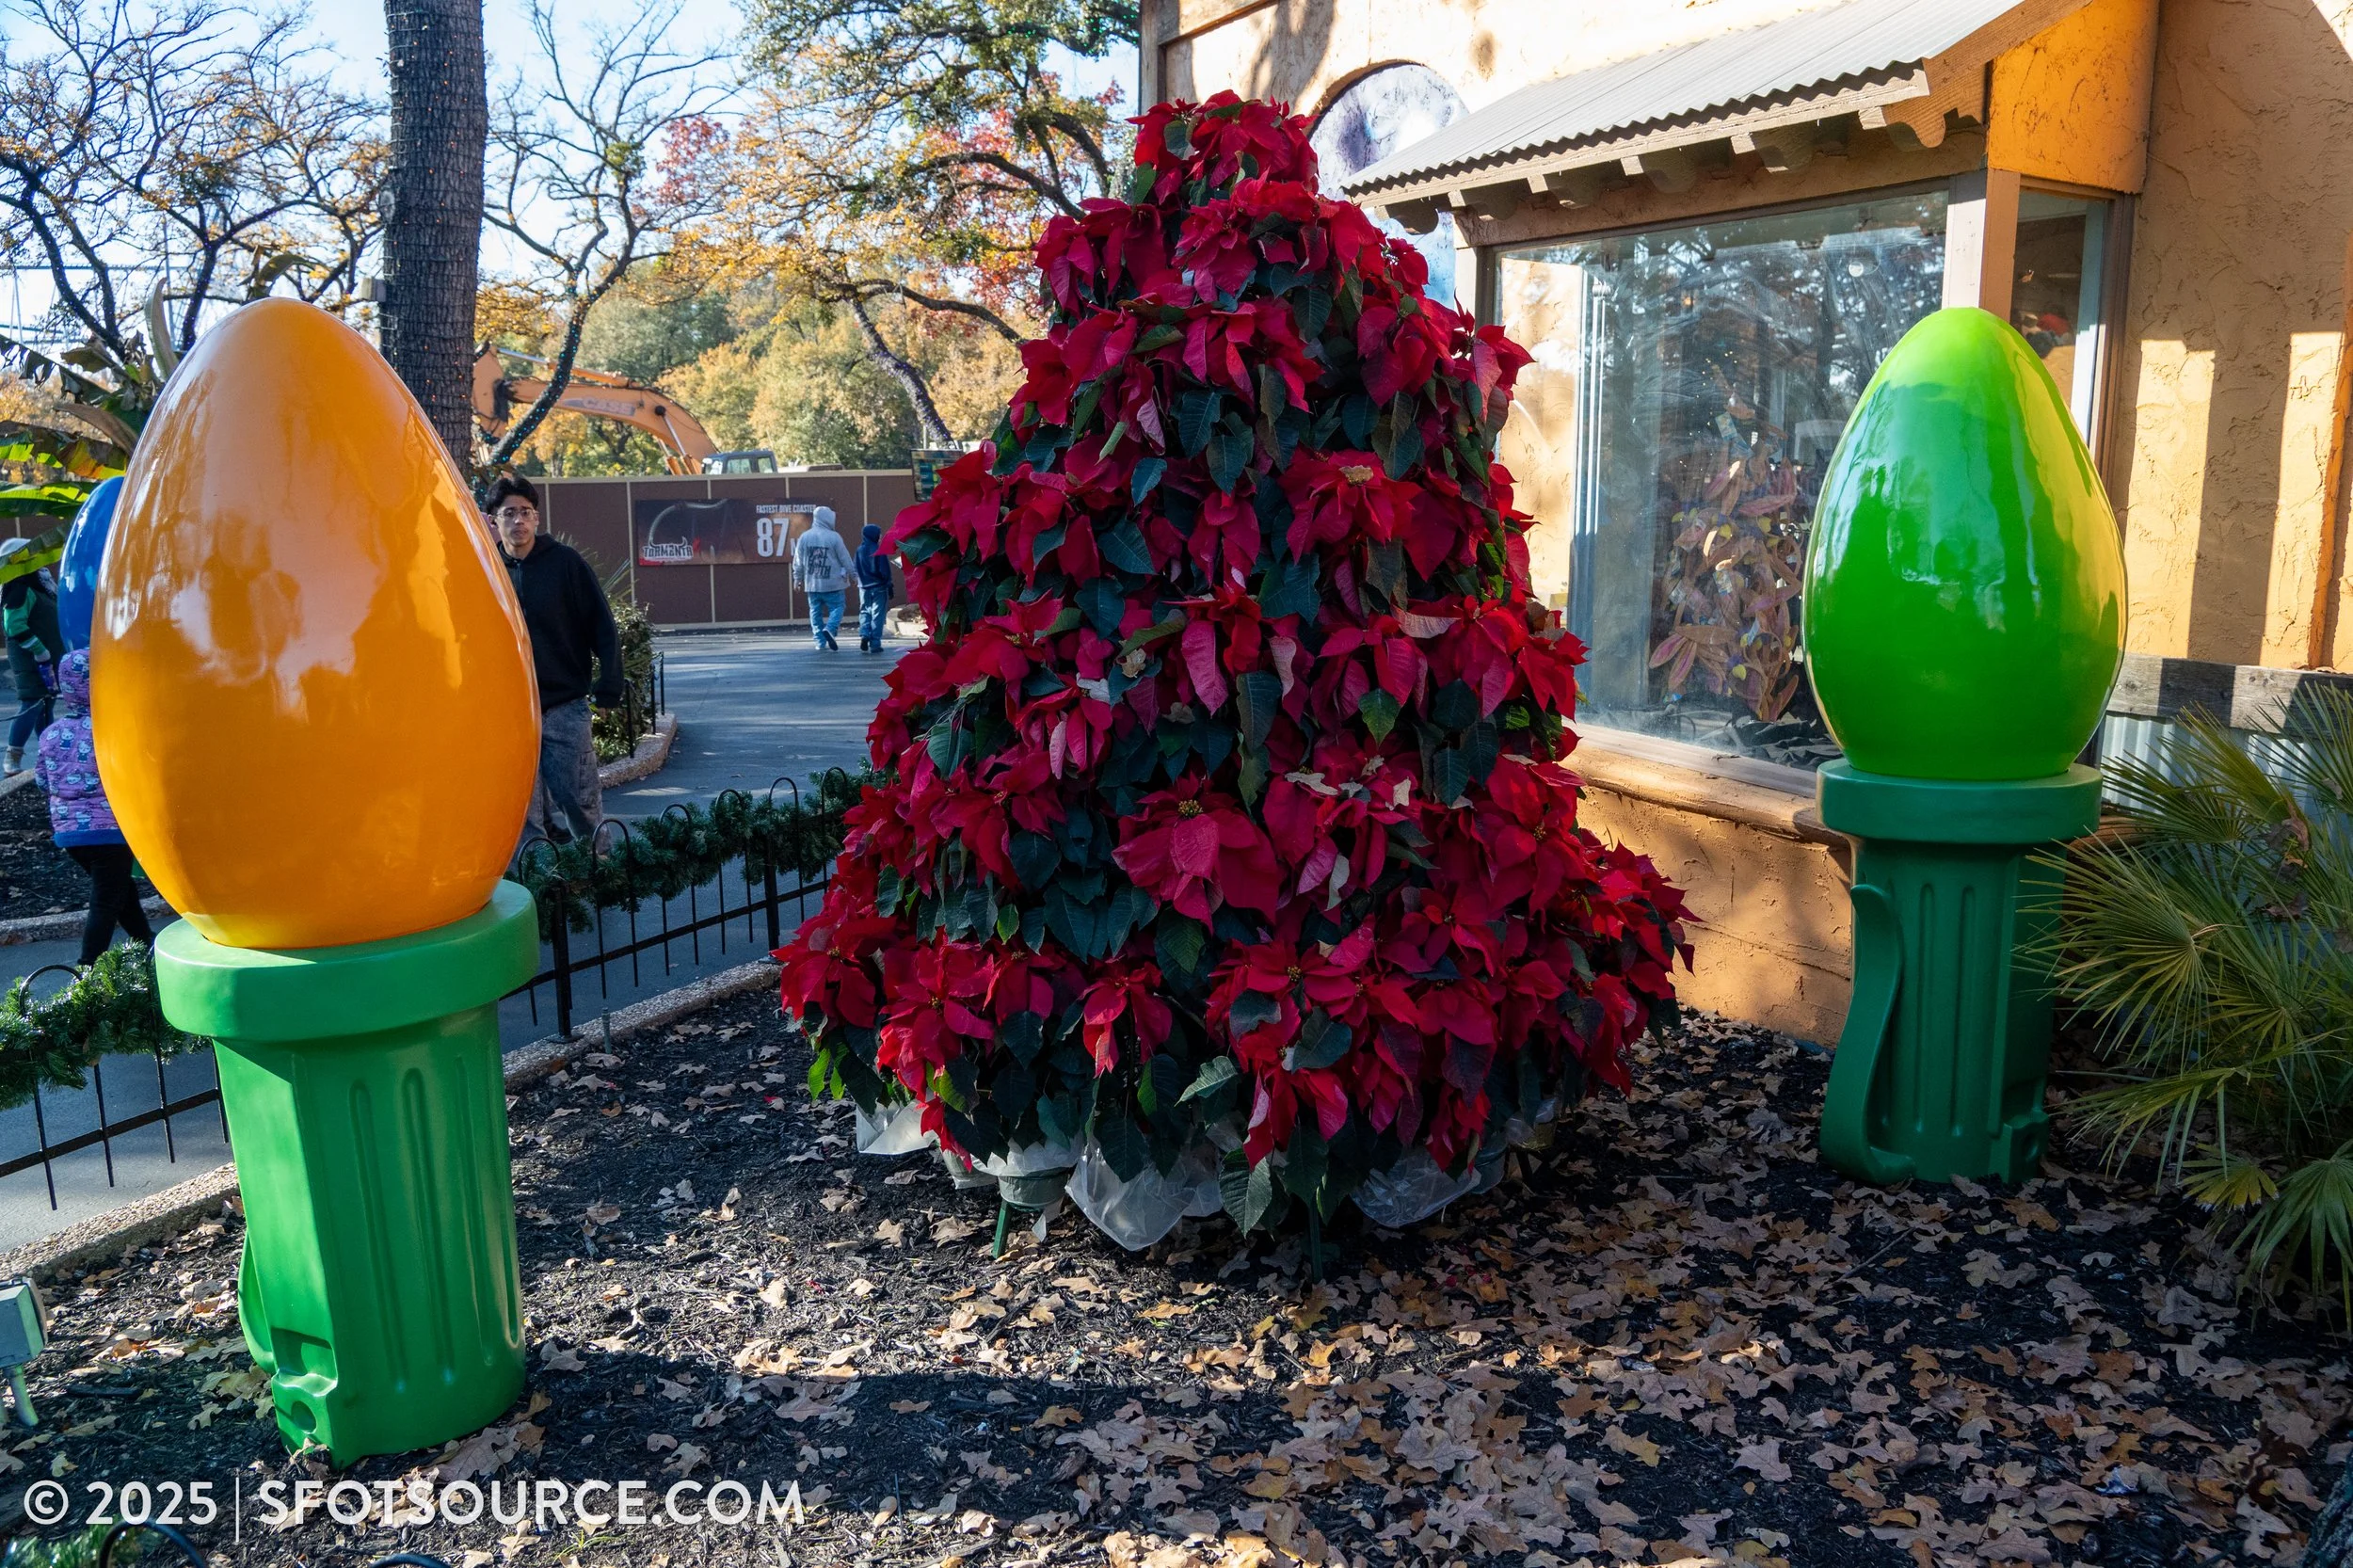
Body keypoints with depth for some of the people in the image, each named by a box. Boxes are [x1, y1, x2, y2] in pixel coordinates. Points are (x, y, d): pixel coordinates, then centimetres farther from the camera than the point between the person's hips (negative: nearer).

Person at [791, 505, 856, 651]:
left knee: (815, 611, 11)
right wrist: (853, 573, 10)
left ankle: (820, 641, 9)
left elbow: (798, 561, 8)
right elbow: (845, 559, -3)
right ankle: (830, 629, -21)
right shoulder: (834, 537, -9)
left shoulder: (804, 537, 2)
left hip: (812, 584, 4)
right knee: (836, 607, 4)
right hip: (832, 584, -4)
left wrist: (797, 579, 18)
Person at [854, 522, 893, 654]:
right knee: (877, 615, 2)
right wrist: (889, 586, -2)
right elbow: (885, 570, -11)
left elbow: (856, 569, 7)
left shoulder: (859, 550, 1)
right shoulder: (879, 550, -12)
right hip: (879, 587, -4)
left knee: (865, 612, 16)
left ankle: (864, 634, -7)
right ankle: (875, 644, 0)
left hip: (864, 587, 4)